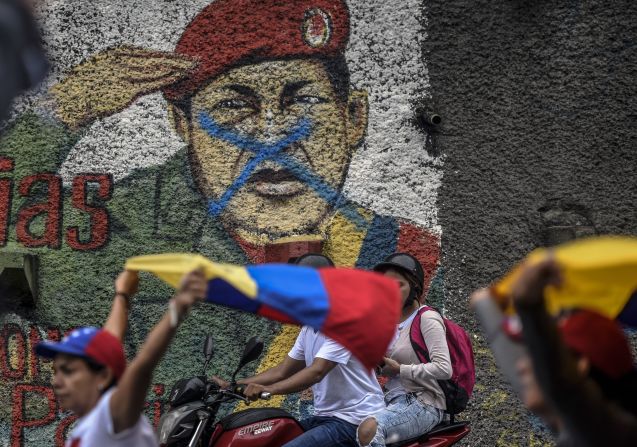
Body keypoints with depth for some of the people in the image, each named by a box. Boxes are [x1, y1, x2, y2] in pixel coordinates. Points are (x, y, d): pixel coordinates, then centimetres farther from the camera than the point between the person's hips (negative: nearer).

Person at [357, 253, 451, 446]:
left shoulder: (427, 319, -7)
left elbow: (444, 369, -18)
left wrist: (400, 370, -14)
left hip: (423, 403, -7)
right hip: (392, 399, 7)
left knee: (368, 430, -34)